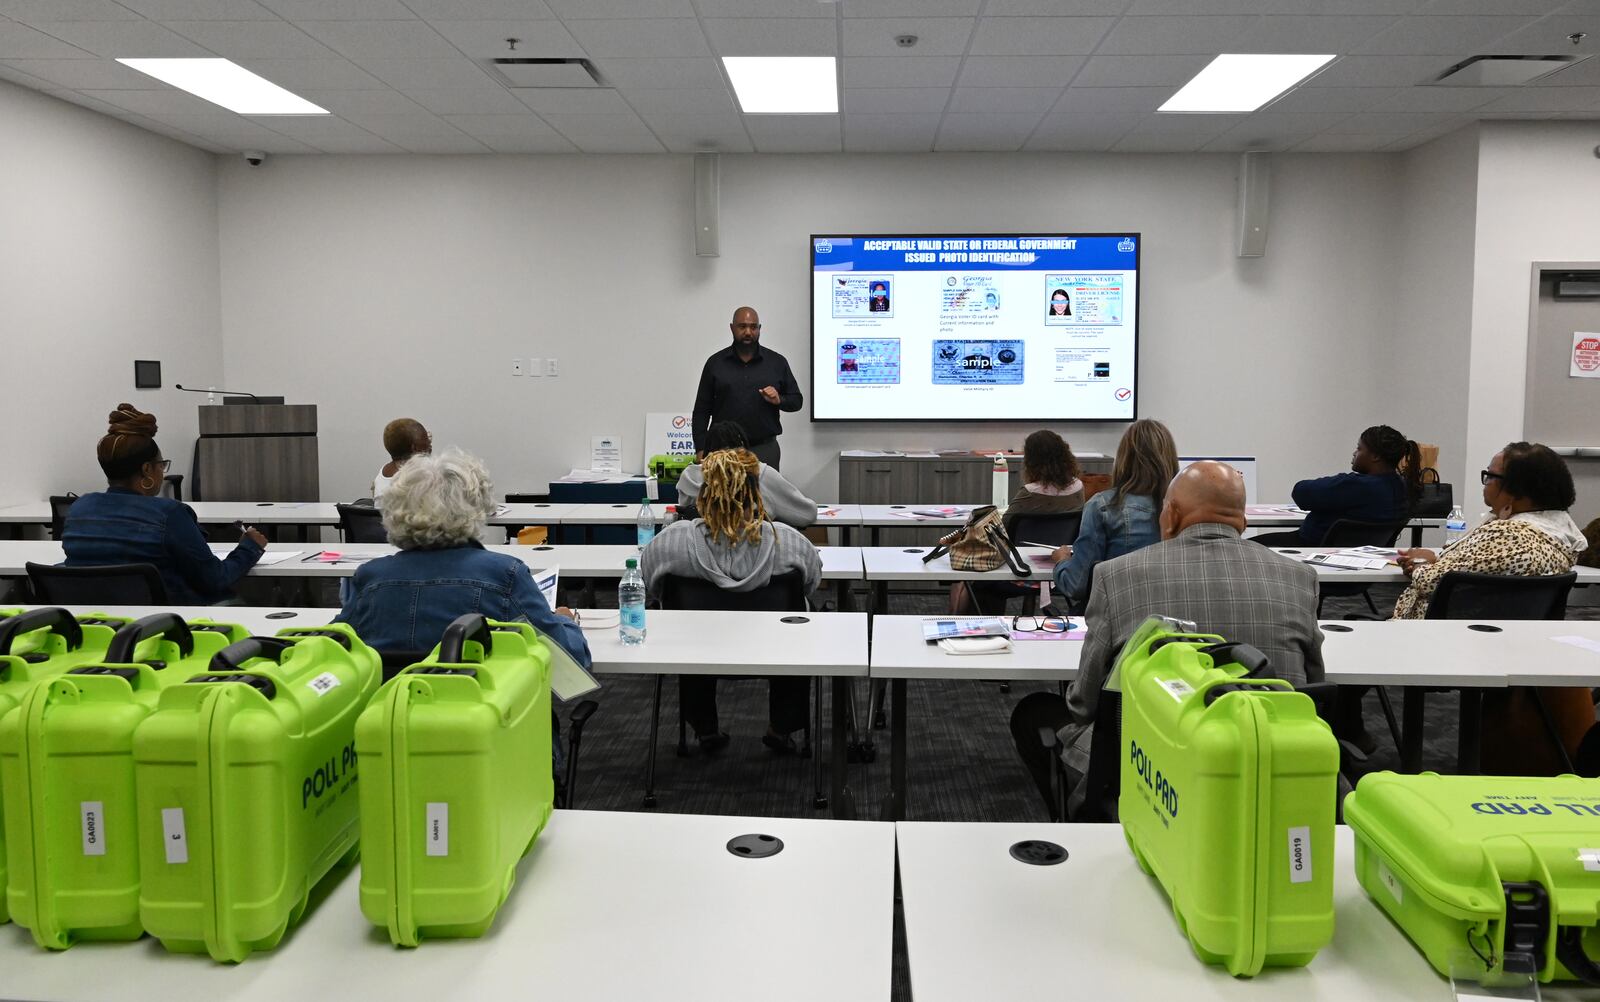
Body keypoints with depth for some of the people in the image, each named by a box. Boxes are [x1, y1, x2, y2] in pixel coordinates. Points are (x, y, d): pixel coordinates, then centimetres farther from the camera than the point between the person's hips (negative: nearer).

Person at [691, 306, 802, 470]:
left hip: (764, 449, 0)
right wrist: (701, 449, -1)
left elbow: (796, 400, 13)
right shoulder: (715, 363, 7)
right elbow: (702, 410, 7)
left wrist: (779, 400, -9)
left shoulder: (777, 362, 7)